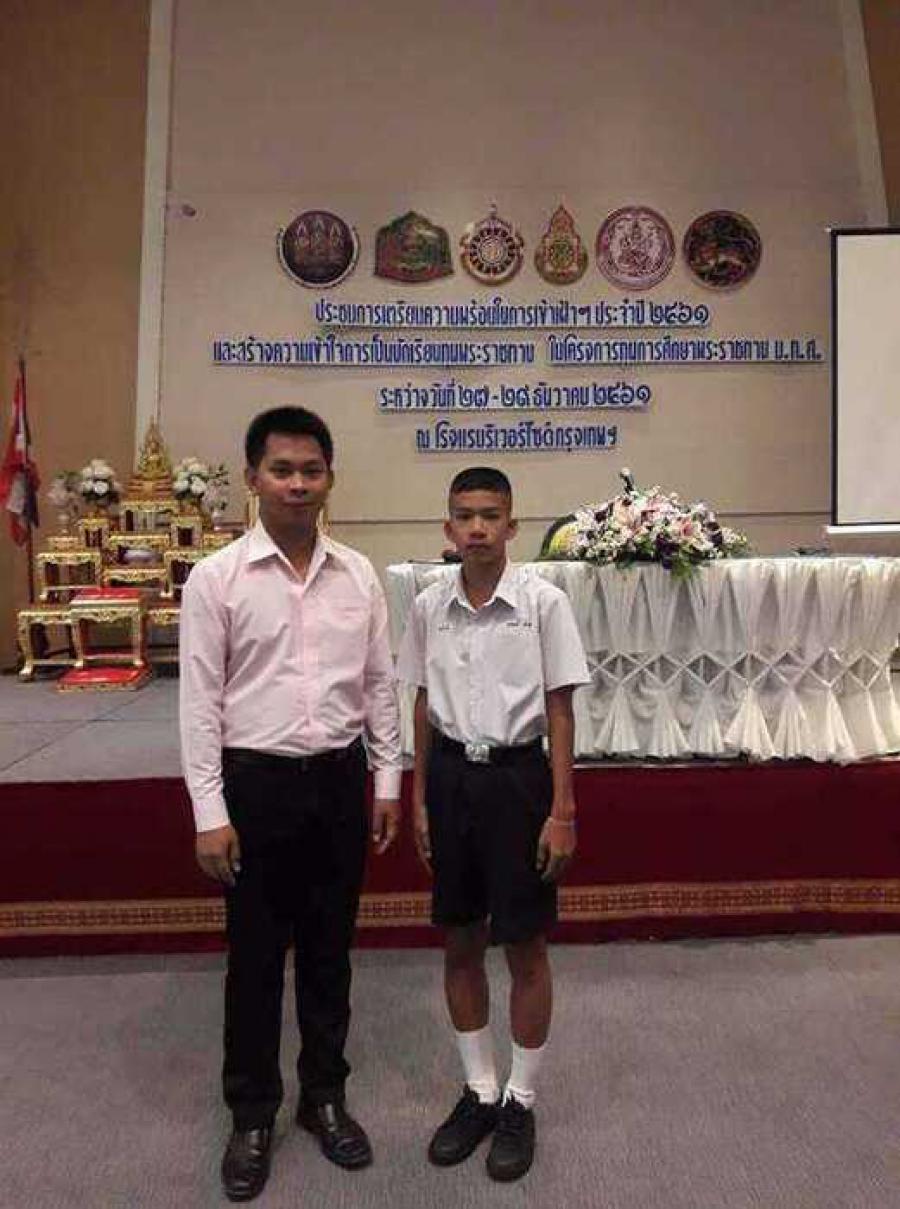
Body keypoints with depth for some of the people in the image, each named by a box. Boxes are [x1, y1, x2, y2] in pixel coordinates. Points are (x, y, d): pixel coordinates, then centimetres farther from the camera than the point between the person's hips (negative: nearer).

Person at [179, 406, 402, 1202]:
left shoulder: (358, 574, 2)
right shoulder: (216, 578, -7)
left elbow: (380, 685, 6)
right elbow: (200, 702, -7)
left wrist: (388, 780, 5)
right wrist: (211, 813, -9)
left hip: (339, 779, 3)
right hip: (256, 782, -2)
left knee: (329, 951, 17)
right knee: (256, 958, 13)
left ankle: (325, 1095, 39)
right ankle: (252, 1114, 35)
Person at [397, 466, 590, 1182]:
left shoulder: (543, 603, -9)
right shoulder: (430, 606, 1)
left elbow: (559, 709, -7)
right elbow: (424, 706, 8)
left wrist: (561, 811, -8)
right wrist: (419, 796, 9)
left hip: (517, 775, -3)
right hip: (452, 775, 4)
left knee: (525, 948, 10)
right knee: (460, 943, 15)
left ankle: (521, 1101, 32)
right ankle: (479, 1089, 37)